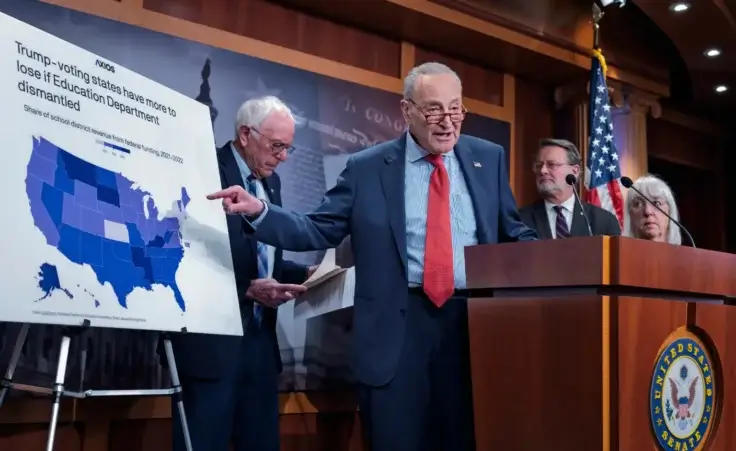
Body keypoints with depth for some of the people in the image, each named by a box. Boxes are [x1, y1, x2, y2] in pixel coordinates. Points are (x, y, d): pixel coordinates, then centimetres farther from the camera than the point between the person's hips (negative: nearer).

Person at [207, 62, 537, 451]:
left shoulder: (489, 158, 9)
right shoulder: (366, 167, 2)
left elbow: (513, 234, 14)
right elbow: (318, 231, 2)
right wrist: (258, 211, -12)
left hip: (475, 323, 2)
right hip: (396, 328, -1)